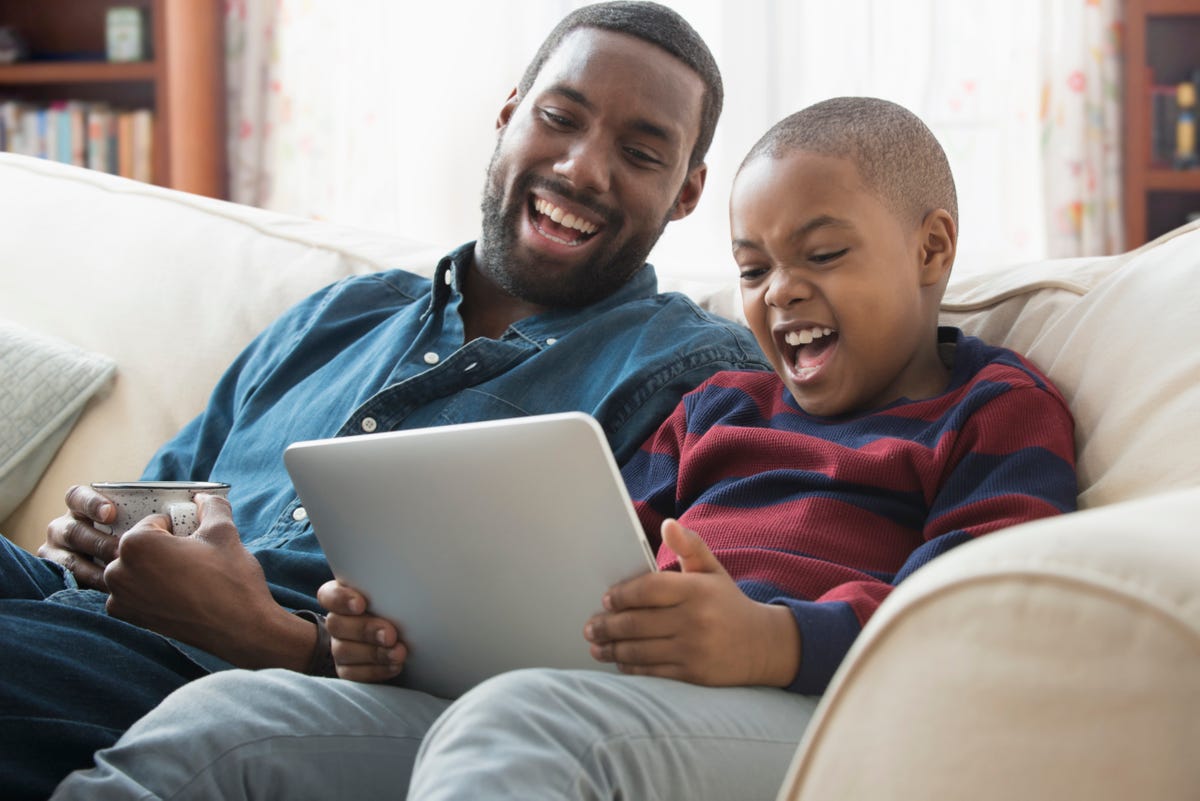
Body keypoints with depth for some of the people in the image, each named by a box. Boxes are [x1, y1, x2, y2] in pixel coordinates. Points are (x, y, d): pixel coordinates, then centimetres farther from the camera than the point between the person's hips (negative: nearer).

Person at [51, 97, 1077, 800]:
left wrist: (776, 640, -27)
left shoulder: (998, 411, 14)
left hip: (803, 712, -6)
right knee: (223, 718, -14)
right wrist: (415, 631, 6)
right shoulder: (719, 407, 36)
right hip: (575, 694, 7)